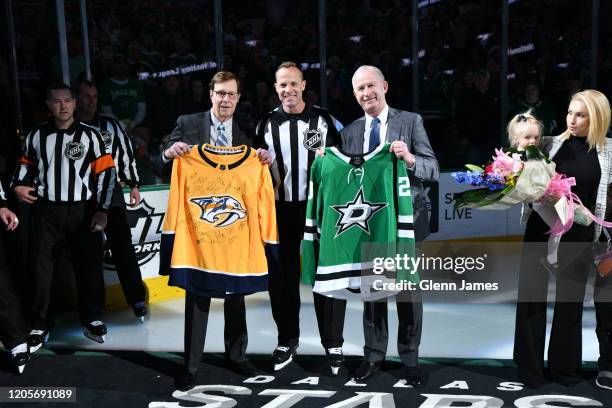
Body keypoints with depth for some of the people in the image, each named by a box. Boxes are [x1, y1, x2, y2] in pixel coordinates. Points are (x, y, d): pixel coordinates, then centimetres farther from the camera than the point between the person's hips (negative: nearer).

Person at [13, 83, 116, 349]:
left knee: (89, 266, 3)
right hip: (45, 210, 2)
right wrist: (19, 186, 0)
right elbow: (26, 164, 21)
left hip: (82, 211, -1)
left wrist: (101, 210, -6)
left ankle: (92, 319, 21)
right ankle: (40, 325, 17)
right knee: (40, 268, 2)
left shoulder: (90, 135, 1)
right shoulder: (36, 135, 8)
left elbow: (106, 172, -1)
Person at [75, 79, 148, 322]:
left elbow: (126, 153, 11)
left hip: (111, 192, 0)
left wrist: (134, 185, 7)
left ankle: (137, 300, 2)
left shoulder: (110, 125, 8)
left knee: (123, 247, -3)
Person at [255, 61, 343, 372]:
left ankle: (332, 343, 14)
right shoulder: (267, 123, 8)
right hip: (281, 208, 2)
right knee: (282, 276, 7)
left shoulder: (324, 119, 2)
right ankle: (288, 340, 22)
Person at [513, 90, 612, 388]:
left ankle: (564, 366, 23)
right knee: (532, 295, 2)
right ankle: (530, 366, 14)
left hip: (578, 233, 0)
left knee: (570, 298, 8)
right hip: (541, 227, 1)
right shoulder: (551, 144, 3)